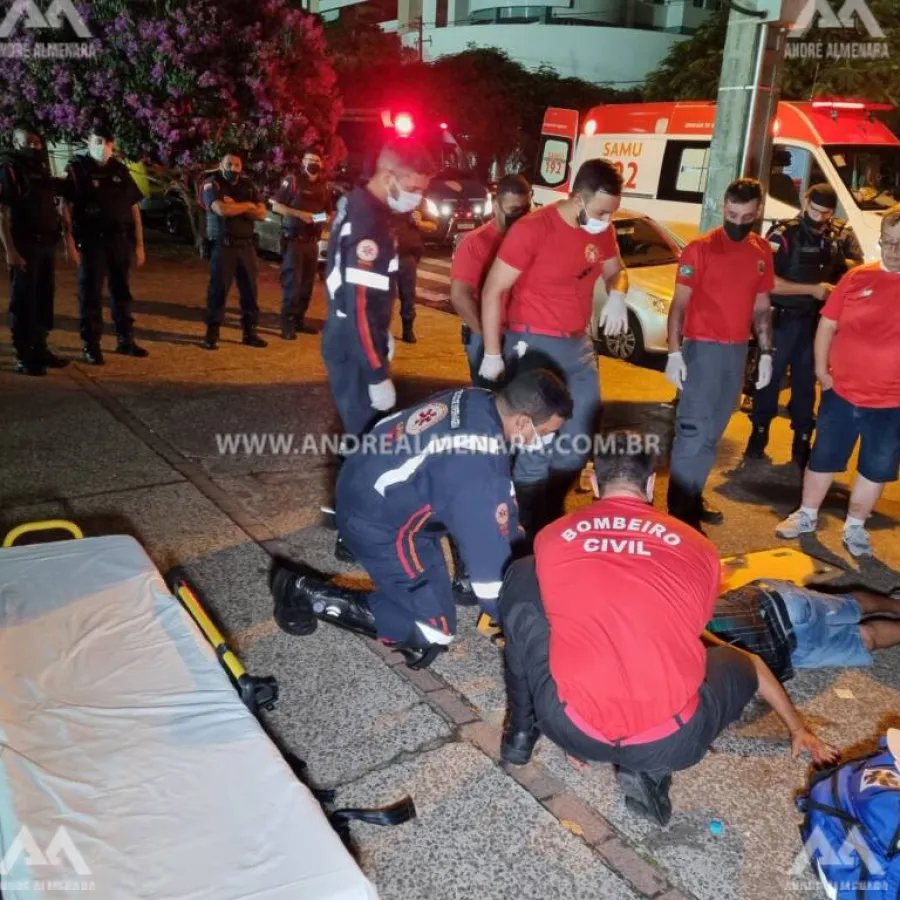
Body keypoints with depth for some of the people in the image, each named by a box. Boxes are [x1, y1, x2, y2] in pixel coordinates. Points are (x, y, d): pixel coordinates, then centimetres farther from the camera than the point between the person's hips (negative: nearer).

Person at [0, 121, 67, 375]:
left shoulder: (41, 170, 14)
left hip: (46, 245, 8)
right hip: (24, 247, -7)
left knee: (44, 300, 12)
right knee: (23, 302, -3)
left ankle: (40, 349, 23)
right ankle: (23, 357, 2)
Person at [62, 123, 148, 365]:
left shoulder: (121, 171, 11)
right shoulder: (76, 170, -2)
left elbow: (134, 209, 12)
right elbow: (66, 209, -8)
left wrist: (139, 244, 7)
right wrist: (69, 243, -18)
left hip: (120, 241, 4)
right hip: (91, 242, -4)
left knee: (121, 292, 11)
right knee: (91, 294, 0)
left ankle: (125, 340, 21)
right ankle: (91, 346, 6)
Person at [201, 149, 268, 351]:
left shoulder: (248, 185, 13)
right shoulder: (212, 184, -1)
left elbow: (261, 213, 2)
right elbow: (222, 209, -20)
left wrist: (235, 206, -9)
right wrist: (247, 206, -6)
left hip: (246, 245, 5)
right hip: (223, 245, -4)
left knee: (250, 289, 5)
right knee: (218, 289, -3)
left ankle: (250, 332, 13)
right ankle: (212, 333, 4)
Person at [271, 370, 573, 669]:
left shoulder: (477, 401, -5)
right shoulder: (479, 471, -31)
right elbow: (489, 552, -21)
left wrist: (516, 542, 16)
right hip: (375, 521, -9)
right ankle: (307, 594, 1)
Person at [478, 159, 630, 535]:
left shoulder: (602, 231, 2)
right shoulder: (532, 229, -17)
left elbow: (616, 270, 19)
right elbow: (493, 291, -14)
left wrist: (617, 295, -6)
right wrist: (492, 355, -14)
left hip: (579, 346, 8)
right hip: (535, 346, -7)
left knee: (578, 445, 17)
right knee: (536, 449, -2)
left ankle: (553, 518, 36)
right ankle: (534, 534, 15)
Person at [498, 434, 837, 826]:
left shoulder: (551, 537, 7)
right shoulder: (698, 547, 8)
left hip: (571, 726, 1)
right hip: (667, 744, 0)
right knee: (741, 663, 32)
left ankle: (523, 726, 24)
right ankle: (649, 770, 9)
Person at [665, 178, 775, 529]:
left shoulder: (762, 252, 10)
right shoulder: (701, 248, -7)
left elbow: (761, 308, 15)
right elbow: (679, 303, -9)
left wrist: (766, 352, 10)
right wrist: (674, 352, -17)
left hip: (738, 351, 6)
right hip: (702, 348, -6)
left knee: (713, 431, 12)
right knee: (693, 429, -9)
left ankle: (693, 497, 24)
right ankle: (680, 508, -2)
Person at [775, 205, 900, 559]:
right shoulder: (858, 277, -2)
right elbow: (827, 325, 5)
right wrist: (821, 370, -1)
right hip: (841, 391, 1)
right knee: (823, 456, 13)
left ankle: (854, 526, 30)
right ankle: (807, 515, 31)